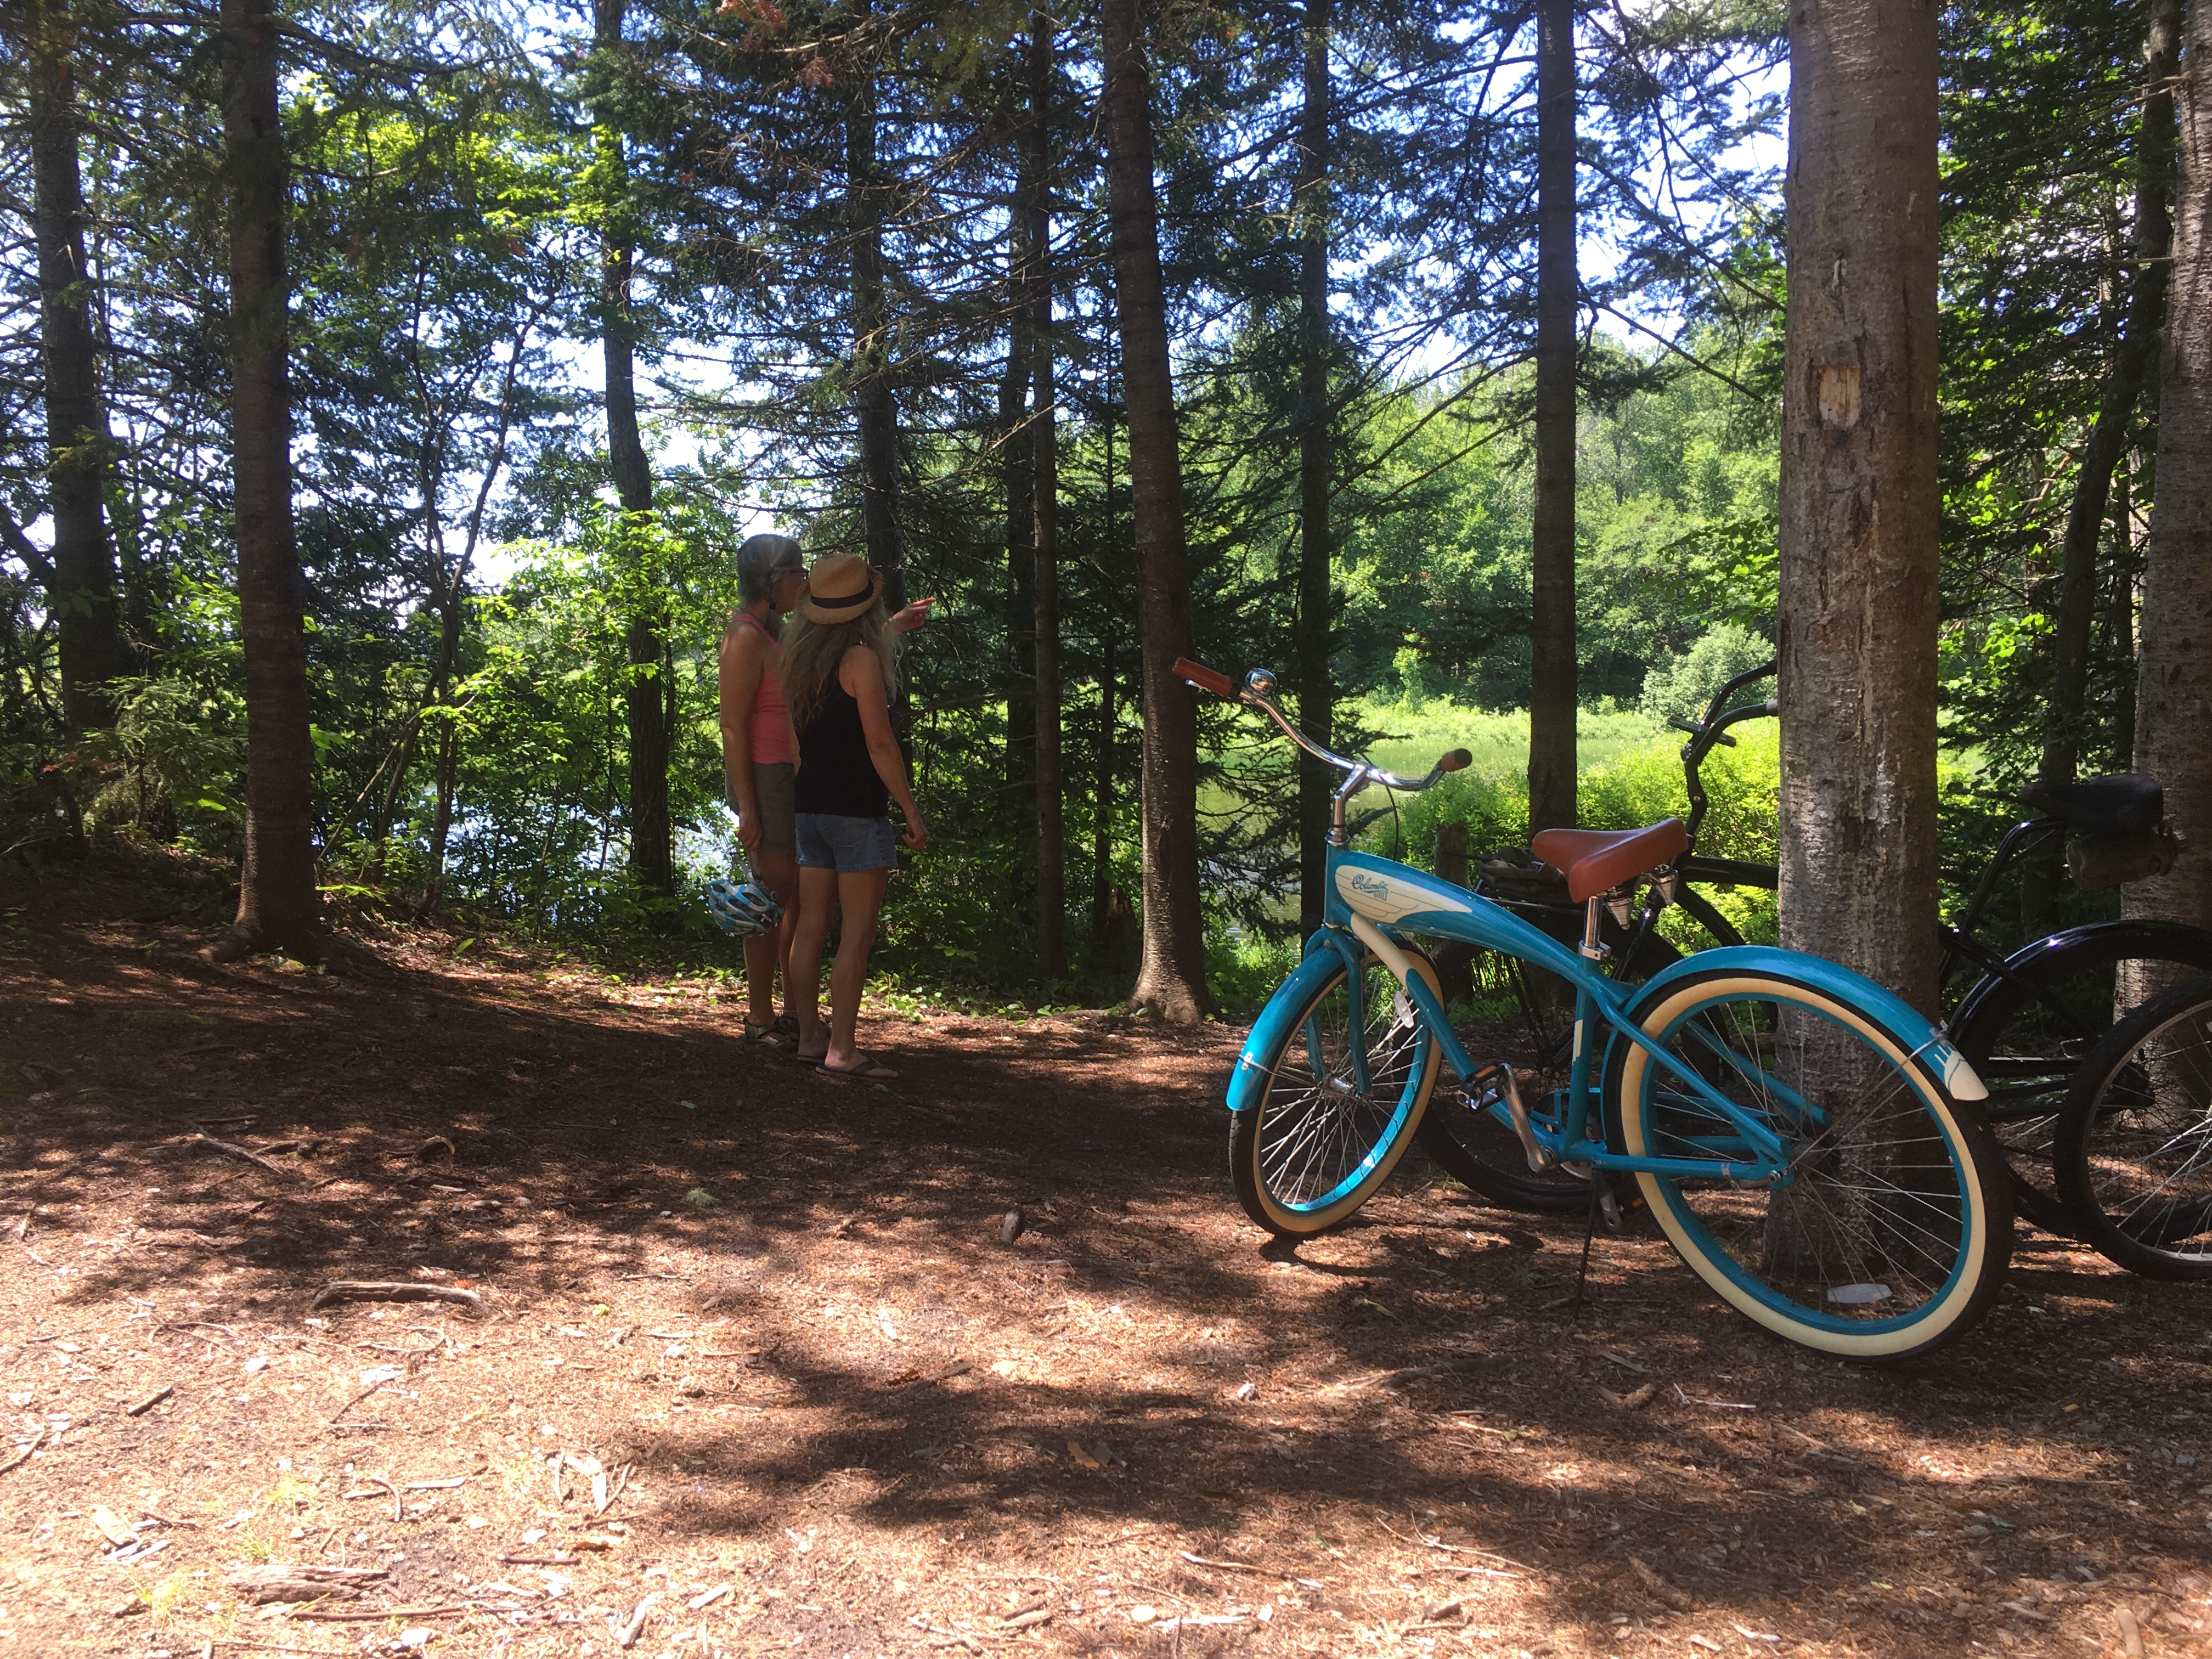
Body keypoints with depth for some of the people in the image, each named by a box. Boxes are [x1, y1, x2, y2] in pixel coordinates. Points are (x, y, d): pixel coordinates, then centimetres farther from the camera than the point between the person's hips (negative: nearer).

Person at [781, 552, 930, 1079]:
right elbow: (880, 745, -15)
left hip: (809, 807, 8)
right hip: (857, 812, -8)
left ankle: (811, 1037, 16)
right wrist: (912, 812, -8)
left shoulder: (802, 654, 10)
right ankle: (842, 1049, -4)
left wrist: (895, 627, 45)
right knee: (857, 934, -4)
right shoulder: (862, 659, -12)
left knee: (810, 927, 9)